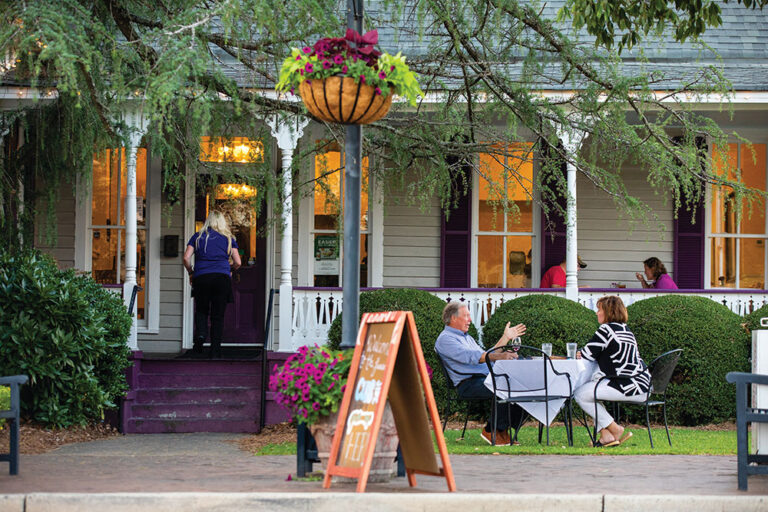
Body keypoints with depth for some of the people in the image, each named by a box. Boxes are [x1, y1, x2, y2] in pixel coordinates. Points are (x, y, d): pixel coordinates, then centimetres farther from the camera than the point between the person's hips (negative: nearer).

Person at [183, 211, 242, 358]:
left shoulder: (198, 237, 12)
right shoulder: (228, 238, 12)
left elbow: (186, 258, 3)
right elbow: (237, 262, 7)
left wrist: (191, 273, 18)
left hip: (201, 278, 0)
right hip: (222, 278, 0)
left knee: (201, 310, 16)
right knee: (218, 316, 4)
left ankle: (200, 334, -13)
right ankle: (215, 350, 0)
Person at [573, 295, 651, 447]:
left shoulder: (606, 329, -8)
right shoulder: (626, 330, 19)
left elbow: (588, 354, -6)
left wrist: (578, 353, 17)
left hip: (630, 386, -10)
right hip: (643, 384, 10)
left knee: (581, 394, -4)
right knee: (592, 385, 23)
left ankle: (615, 430, 2)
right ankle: (606, 434, 12)